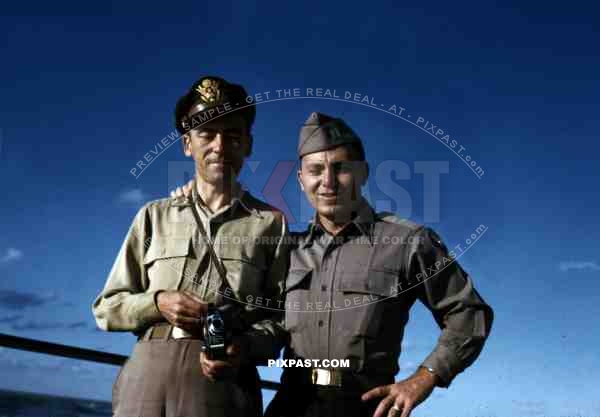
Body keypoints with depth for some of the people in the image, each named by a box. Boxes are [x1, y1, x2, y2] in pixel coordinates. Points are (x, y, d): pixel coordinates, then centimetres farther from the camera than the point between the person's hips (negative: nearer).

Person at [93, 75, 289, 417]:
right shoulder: (154, 216, 10)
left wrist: (246, 347, -16)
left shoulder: (271, 223, 6)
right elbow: (107, 308, 12)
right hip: (148, 374, 2)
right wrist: (157, 303, -7)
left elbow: (283, 317, 3)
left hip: (224, 381, -1)